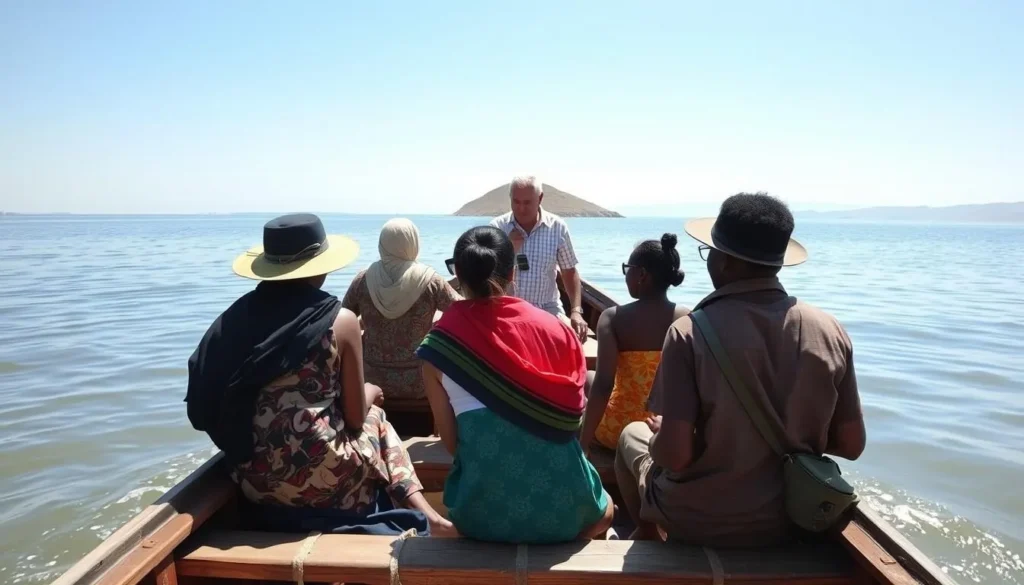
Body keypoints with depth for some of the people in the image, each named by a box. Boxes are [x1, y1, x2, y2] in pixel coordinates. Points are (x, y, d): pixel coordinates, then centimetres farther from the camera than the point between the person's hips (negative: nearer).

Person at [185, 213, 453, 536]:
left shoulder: (239, 314, 2)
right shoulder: (340, 321, -9)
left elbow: (208, 407, 13)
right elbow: (355, 419, -3)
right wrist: (369, 393, 20)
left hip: (251, 478, 5)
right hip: (317, 477, -4)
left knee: (368, 418, 27)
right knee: (376, 421, 27)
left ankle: (421, 515, 23)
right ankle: (423, 514, 20)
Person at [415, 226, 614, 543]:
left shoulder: (438, 346, -6)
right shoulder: (553, 327, -4)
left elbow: (450, 441, -2)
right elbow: (570, 415, 4)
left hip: (483, 513, 0)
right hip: (562, 508, 1)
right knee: (604, 509, 37)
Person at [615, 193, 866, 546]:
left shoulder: (691, 333, -22)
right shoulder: (829, 330, -10)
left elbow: (675, 455, -25)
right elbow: (851, 445, -3)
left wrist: (659, 433, -3)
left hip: (699, 521, -4)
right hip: (791, 517, 5)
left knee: (632, 435, 25)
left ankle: (648, 537, 45)